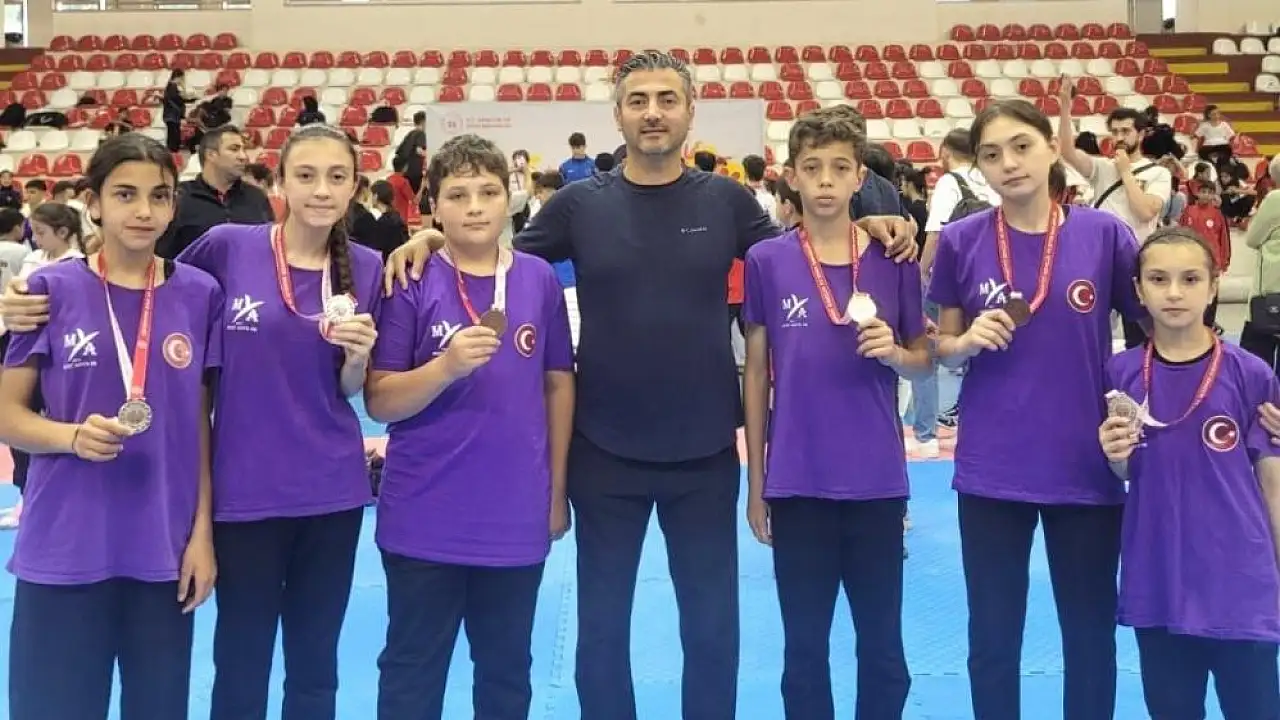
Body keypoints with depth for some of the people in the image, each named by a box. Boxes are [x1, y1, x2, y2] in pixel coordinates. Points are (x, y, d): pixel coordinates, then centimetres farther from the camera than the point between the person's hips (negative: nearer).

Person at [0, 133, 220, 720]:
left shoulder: (200, 294, 2)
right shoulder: (51, 290, -3)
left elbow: (203, 422, 7)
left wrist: (203, 531, 2)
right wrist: (74, 436, -19)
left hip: (165, 551, 2)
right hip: (63, 553, -1)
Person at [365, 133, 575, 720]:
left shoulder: (539, 279, 1)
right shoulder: (411, 282, -6)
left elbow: (559, 383, 9)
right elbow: (379, 401, -8)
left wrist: (557, 488, 8)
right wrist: (446, 367, -24)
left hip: (516, 515, 2)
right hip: (423, 519, -2)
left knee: (507, 671, 17)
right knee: (411, 672, 10)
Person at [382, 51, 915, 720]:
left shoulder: (726, 200, 1)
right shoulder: (580, 202, -1)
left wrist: (860, 229, -5)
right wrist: (434, 240, -12)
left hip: (705, 451, 1)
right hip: (604, 451, 0)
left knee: (712, 624, 13)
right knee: (601, 626, 13)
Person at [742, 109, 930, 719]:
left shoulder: (893, 259, 0)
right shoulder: (766, 261, -2)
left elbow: (925, 360, 9)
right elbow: (756, 372, 3)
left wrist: (895, 353, -15)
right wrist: (754, 483, 4)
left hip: (877, 482, 1)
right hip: (796, 484, -1)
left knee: (883, 646, 11)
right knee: (804, 649, 10)